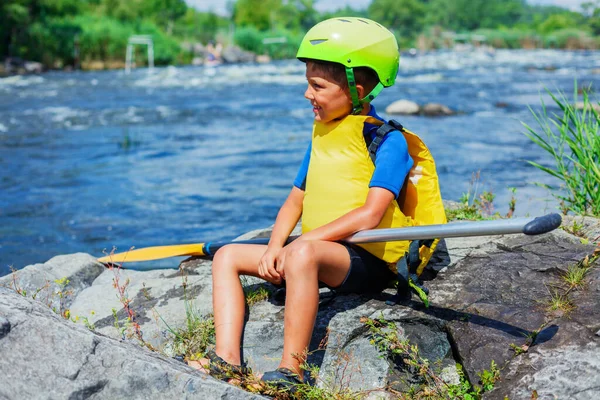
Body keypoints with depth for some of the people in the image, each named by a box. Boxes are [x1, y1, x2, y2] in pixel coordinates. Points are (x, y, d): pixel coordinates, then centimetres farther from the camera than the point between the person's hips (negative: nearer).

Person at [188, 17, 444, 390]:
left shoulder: (388, 141, -9)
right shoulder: (322, 133, 16)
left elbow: (370, 215, -20)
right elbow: (296, 199, 15)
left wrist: (304, 240, -20)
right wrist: (274, 247, -3)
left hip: (367, 260, -8)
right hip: (317, 251, 9)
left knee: (303, 253, -39)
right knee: (228, 255, 2)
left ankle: (293, 370, -34)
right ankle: (228, 359, -15)